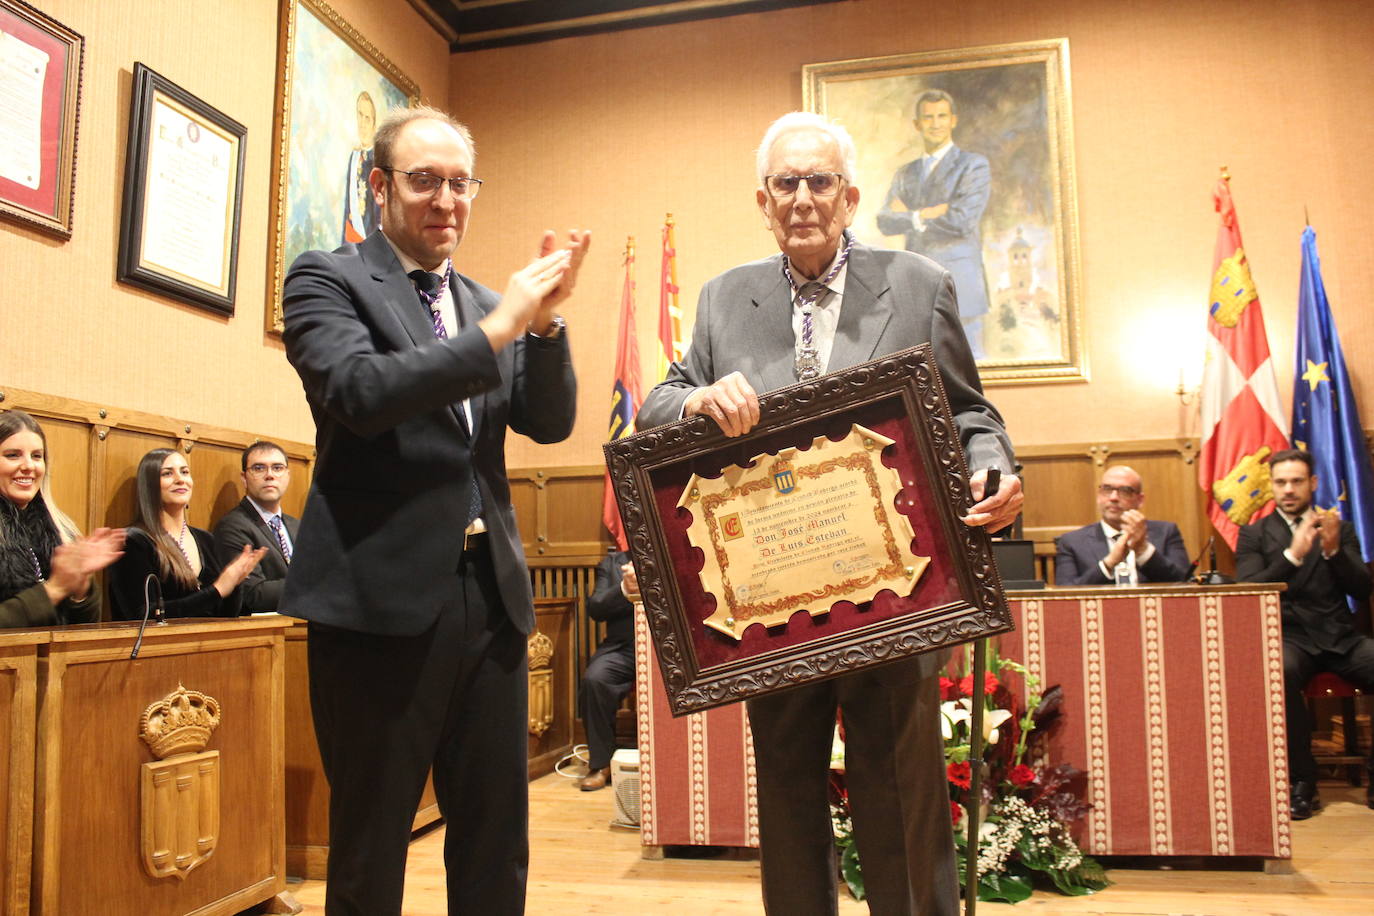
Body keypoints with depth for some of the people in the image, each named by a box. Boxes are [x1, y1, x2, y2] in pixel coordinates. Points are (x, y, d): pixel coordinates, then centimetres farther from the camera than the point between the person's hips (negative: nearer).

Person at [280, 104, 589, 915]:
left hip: (491, 596, 5)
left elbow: (550, 422, 7)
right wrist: (498, 329, -18)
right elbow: (359, 392, -17)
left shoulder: (486, 304, 14)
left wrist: (546, 321, -9)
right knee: (371, 849, 10)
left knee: (498, 846, 14)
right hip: (382, 597, -5)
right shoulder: (327, 279, 0)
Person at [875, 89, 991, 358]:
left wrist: (912, 215, -2)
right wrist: (927, 214, -10)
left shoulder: (974, 165, 3)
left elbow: (963, 220, -12)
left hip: (959, 288, -4)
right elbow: (885, 222, 4)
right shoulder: (905, 174, 19)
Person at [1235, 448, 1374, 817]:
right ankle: (1301, 782, -21)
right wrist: (1293, 555, -18)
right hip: (1288, 638, -2)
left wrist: (1333, 550, -11)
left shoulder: (1341, 529, 17)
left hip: (1340, 638, 3)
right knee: (1279, 671, -37)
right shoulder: (1253, 534, 10)